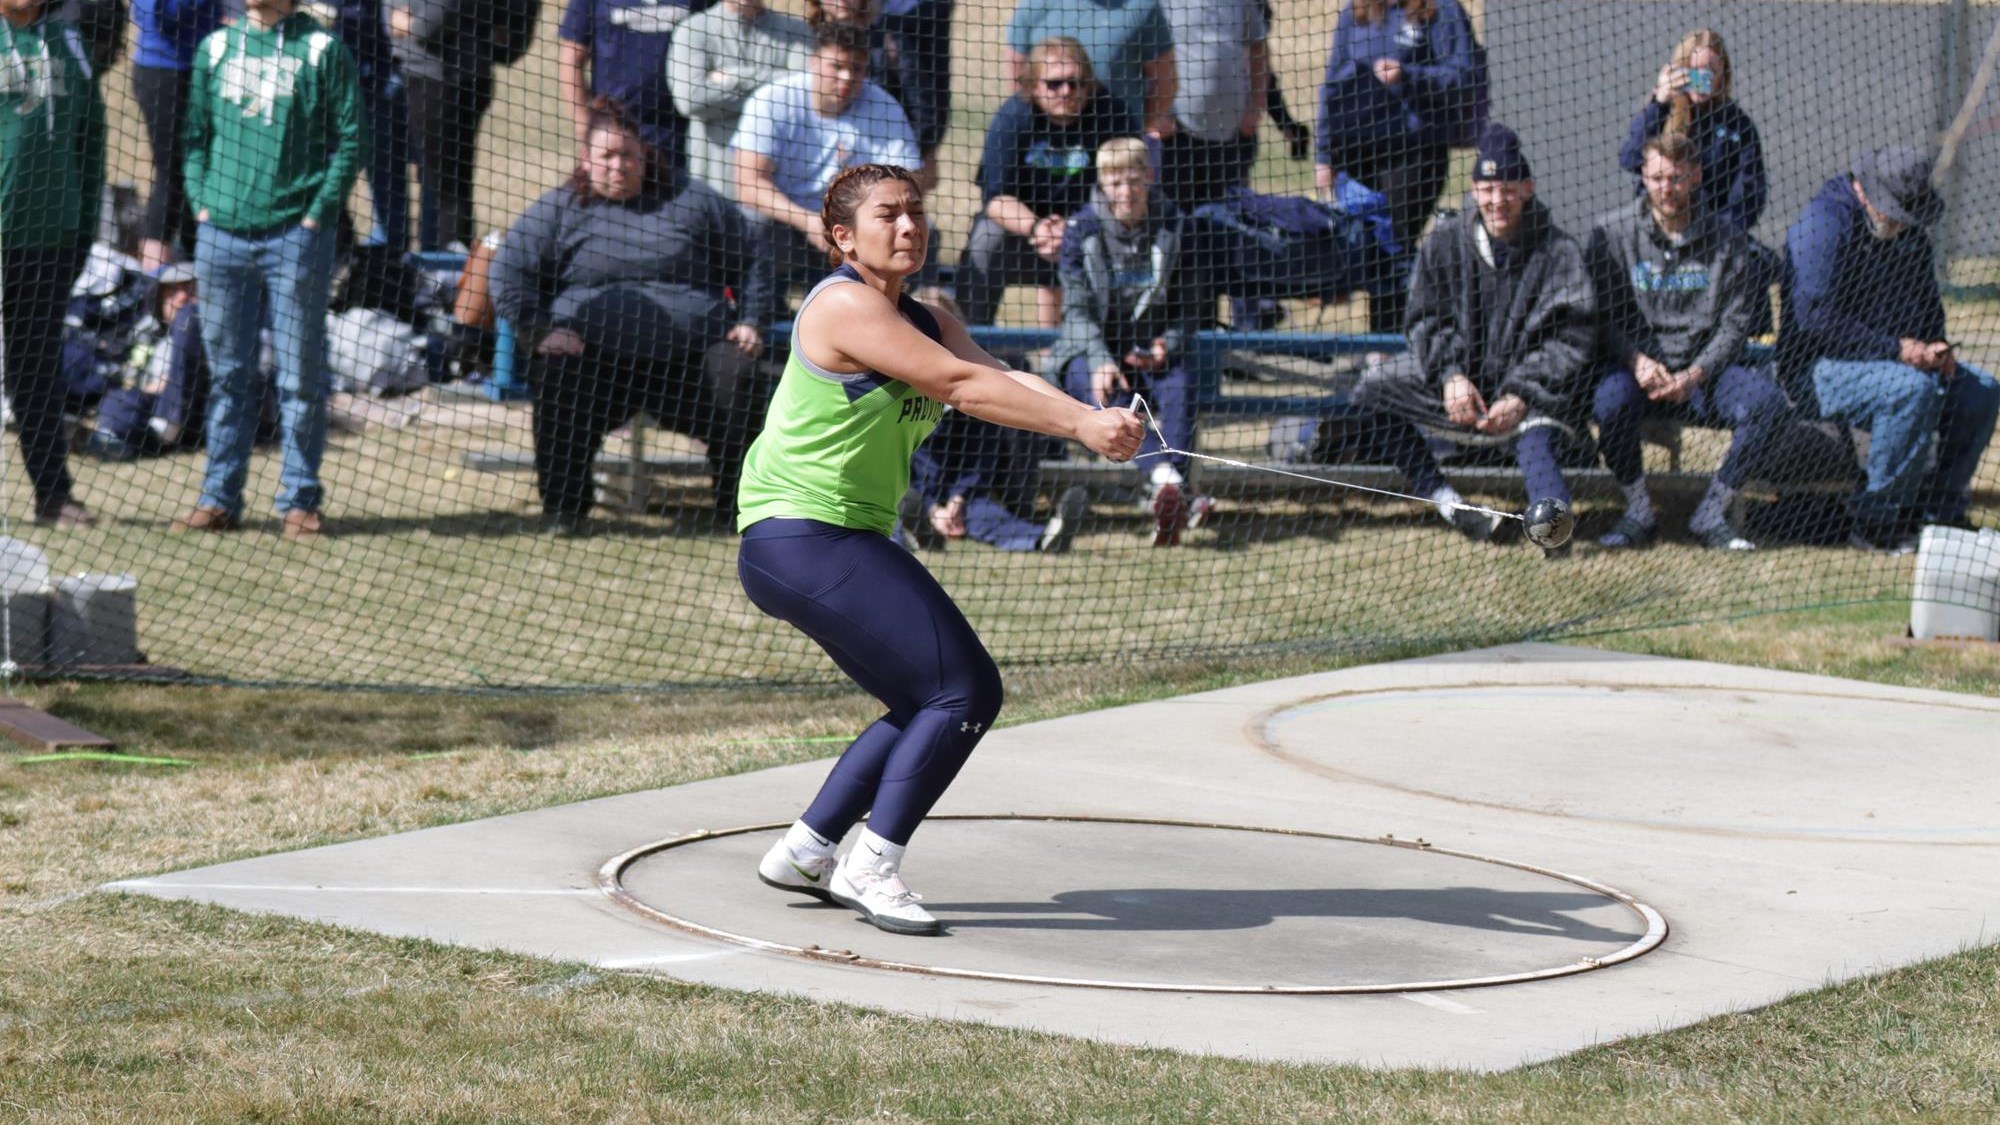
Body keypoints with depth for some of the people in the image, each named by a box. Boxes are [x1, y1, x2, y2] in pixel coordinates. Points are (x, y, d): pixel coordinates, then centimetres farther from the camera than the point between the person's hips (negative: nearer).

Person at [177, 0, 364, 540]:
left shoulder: (321, 50, 0)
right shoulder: (215, 48, 12)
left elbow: (350, 139, -2)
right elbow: (196, 132, 16)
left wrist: (318, 213, -9)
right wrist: (201, 203, 3)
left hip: (295, 233, -4)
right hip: (221, 233, 4)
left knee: (300, 374, 0)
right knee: (227, 370, 8)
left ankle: (299, 500, 7)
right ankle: (220, 496, 13)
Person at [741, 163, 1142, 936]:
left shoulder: (925, 320, 15)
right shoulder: (844, 305, -14)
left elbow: (1000, 378, -3)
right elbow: (959, 385, -22)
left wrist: (1093, 419, -22)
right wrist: (1079, 426, -25)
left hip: (851, 540, 10)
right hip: (799, 539, -10)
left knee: (930, 705, 14)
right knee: (959, 691, -14)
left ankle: (806, 851, 20)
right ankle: (873, 867, -10)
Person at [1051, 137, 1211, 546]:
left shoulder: (1173, 226, 3)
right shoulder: (1082, 230, -1)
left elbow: (1189, 305, 7)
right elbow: (1077, 308, -6)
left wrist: (1167, 346, -13)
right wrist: (1100, 362, -23)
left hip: (1151, 352, 2)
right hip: (1089, 351, -2)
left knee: (1179, 387, -32)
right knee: (1110, 399, -34)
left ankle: (1169, 488, -50)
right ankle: (1164, 480, -60)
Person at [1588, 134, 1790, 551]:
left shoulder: (1726, 242, 4)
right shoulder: (1613, 233, 2)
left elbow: (1735, 325, 0)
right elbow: (1604, 318, 0)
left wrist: (1695, 375, -17)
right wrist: (1638, 362, -19)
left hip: (1706, 370, 1)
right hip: (1636, 366, -1)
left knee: (1767, 400, -27)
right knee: (1611, 398, -36)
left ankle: (1711, 514, -15)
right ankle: (1637, 512, -14)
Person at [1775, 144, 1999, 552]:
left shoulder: (1909, 232, 13)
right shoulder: (1824, 224, -16)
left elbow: (1927, 305, 24)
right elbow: (1814, 317, -24)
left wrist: (1934, 347, 0)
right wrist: (1894, 349, -24)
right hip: (1818, 369, -9)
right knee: (1913, 388, -33)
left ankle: (1940, 513, 3)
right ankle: (1879, 522, -26)